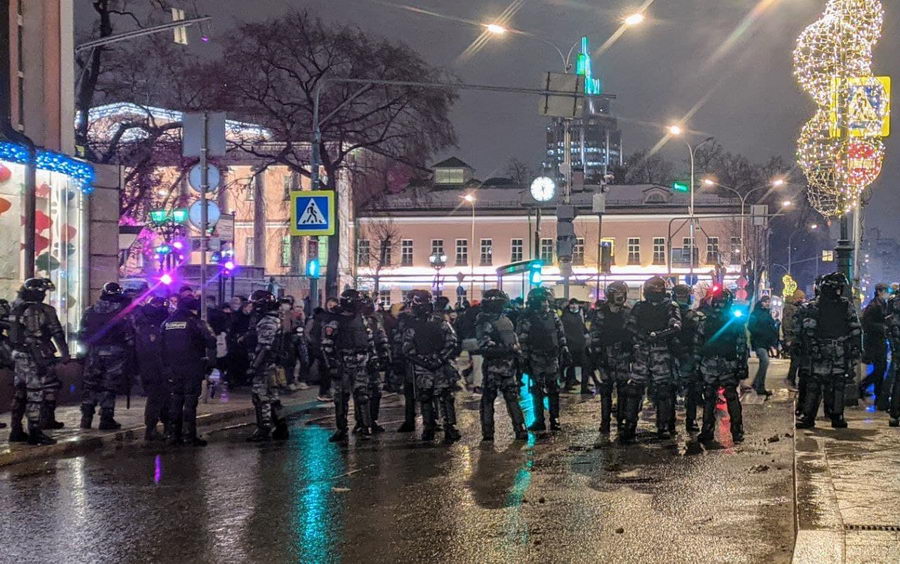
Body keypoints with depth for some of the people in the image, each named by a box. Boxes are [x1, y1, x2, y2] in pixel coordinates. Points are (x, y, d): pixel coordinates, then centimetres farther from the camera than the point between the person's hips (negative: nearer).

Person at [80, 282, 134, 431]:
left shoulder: (90, 312, 4)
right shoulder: (123, 311, -6)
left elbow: (83, 335, 7)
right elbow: (129, 335, -6)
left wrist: (84, 351, 17)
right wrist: (130, 353, 4)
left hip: (94, 354, 3)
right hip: (115, 354, -3)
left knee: (90, 386, 12)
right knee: (109, 387, 1)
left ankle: (86, 418, 10)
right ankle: (106, 420, 2)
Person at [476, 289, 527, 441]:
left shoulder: (484, 323, -11)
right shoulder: (507, 320, 9)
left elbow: (484, 347, -19)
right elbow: (516, 343, 13)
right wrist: (517, 355, 17)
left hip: (493, 367, -5)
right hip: (510, 366, 5)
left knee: (487, 401, 4)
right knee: (512, 400, 12)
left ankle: (488, 434, 3)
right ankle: (521, 431, 9)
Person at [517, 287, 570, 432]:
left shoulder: (553, 315, 7)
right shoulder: (527, 318, -8)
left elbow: (561, 334, 13)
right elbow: (521, 341, -8)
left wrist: (565, 352, 9)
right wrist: (524, 360, -11)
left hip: (552, 358, 4)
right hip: (536, 359, -4)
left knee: (553, 390, 6)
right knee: (537, 390, 1)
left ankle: (554, 420, 13)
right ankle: (539, 421, 8)